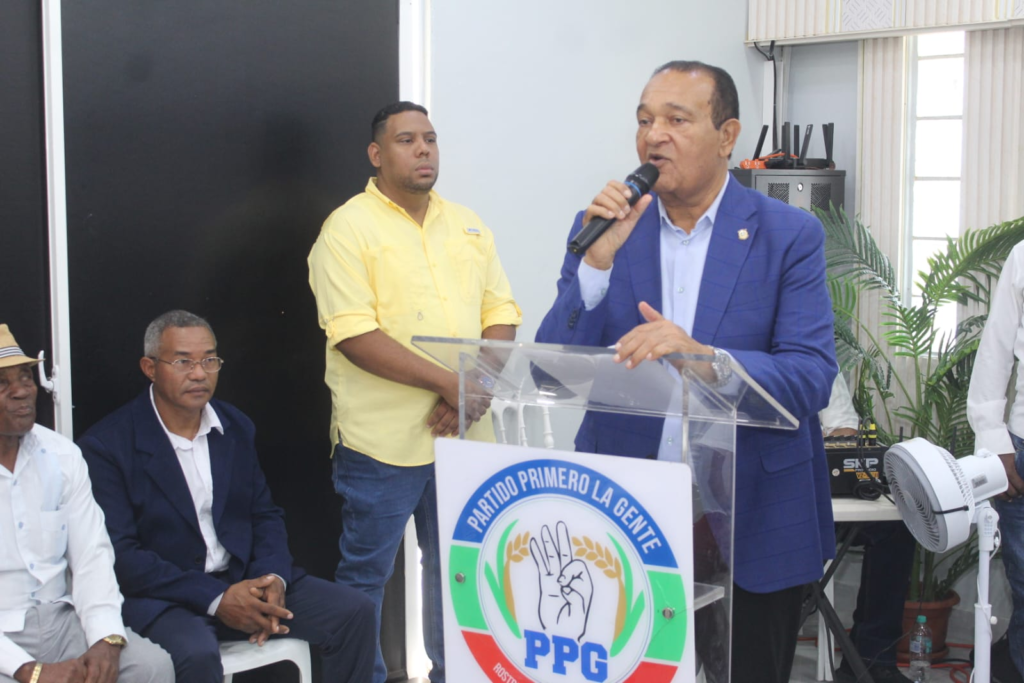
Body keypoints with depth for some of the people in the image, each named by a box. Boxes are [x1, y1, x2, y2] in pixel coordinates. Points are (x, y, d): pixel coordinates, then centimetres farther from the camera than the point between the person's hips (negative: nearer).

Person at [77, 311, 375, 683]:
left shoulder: (237, 427, 11)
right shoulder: (107, 445, -8)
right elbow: (120, 554, -15)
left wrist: (273, 577, -9)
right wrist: (216, 599, -21)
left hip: (242, 579, 6)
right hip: (162, 596, -5)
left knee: (353, 610, -10)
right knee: (197, 653, -37)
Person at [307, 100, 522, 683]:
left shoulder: (468, 225, 12)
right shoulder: (349, 229, -7)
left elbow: (501, 311, 10)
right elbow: (354, 336, -16)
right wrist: (448, 382, -20)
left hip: (462, 433, 6)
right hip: (383, 439, -5)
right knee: (367, 572, 5)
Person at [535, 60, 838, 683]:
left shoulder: (790, 235, -6)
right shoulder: (602, 228, 1)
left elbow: (813, 377, -15)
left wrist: (709, 361, -33)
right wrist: (598, 260, -18)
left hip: (753, 528, -1)